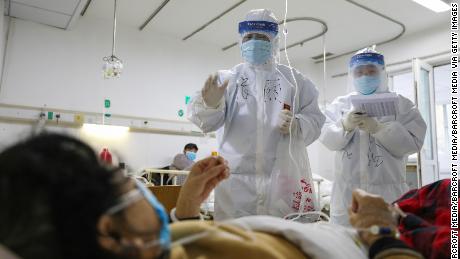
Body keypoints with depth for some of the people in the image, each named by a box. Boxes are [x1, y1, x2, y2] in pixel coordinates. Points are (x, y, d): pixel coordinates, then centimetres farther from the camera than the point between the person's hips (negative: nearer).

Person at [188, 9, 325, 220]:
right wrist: (210, 105, -27)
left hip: (284, 177, 1)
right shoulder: (227, 78, 10)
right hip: (236, 178, 0)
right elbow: (209, 122, -3)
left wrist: (296, 125, -14)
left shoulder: (294, 80, 13)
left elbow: (315, 120, 8)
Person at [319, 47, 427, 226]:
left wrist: (378, 128, -16)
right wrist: (344, 126, -21)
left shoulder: (401, 104, 8)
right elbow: (327, 139, -2)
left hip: (388, 193, 0)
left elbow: (414, 142, -4)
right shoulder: (339, 104, 11)